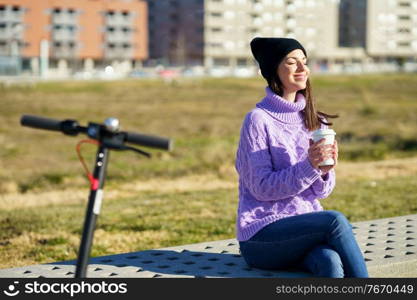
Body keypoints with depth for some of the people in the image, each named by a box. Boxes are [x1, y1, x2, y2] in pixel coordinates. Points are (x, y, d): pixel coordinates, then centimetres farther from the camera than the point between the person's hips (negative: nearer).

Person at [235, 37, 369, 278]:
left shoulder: (314, 121, 12)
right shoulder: (258, 120, -6)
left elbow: (321, 191, 12)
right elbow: (261, 187, -11)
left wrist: (326, 169, -11)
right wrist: (308, 167, -23)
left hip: (307, 226, 5)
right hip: (262, 235, -4)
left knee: (331, 263, -31)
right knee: (335, 220, -30)